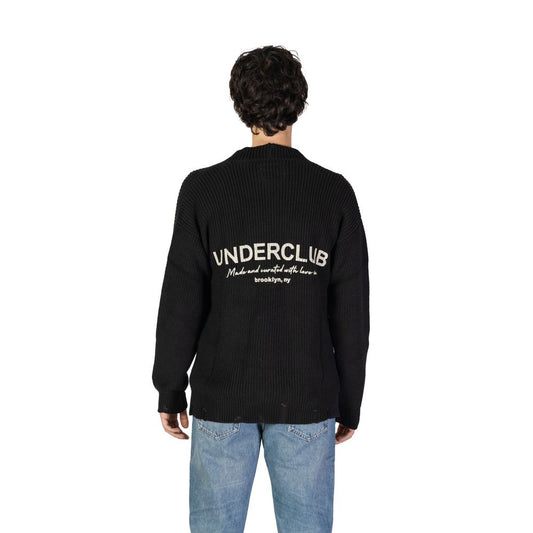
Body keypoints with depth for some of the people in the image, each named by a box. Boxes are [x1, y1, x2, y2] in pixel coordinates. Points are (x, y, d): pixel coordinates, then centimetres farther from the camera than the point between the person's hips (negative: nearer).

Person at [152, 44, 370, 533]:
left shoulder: (204, 189, -6)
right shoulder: (335, 193, -4)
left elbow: (181, 304, -5)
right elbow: (351, 313, -2)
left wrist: (169, 391, 6)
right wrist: (350, 403, 8)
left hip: (223, 399, 0)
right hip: (307, 401, 1)